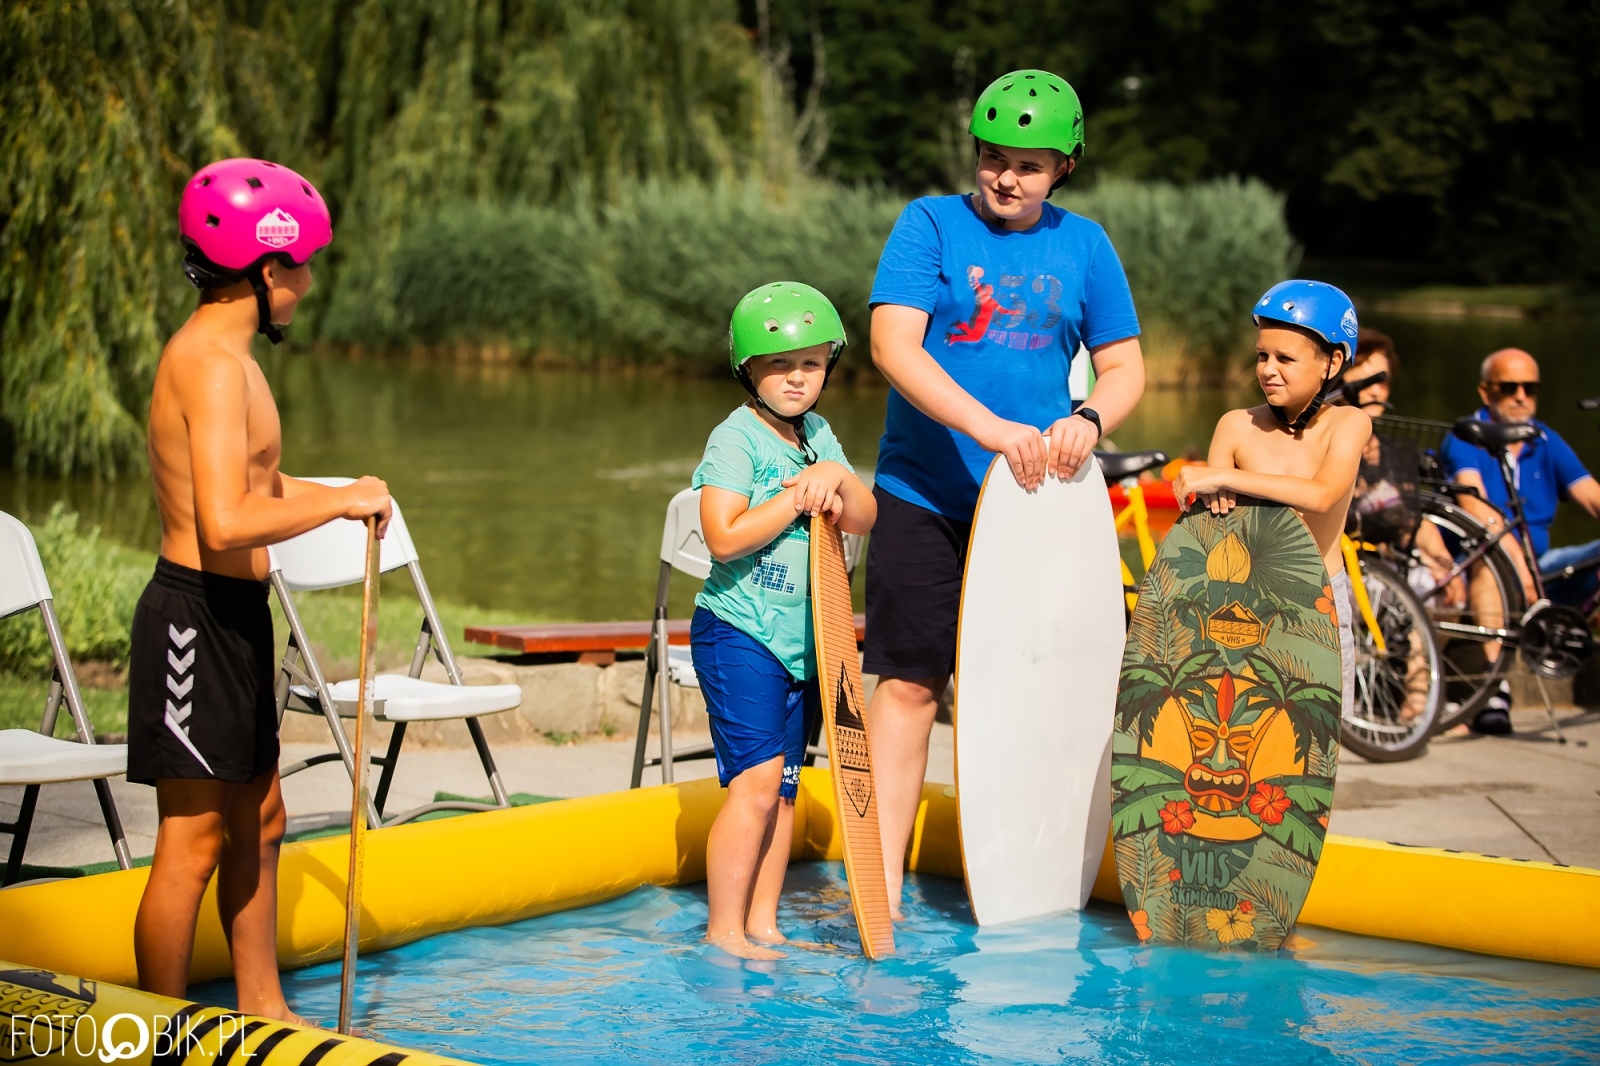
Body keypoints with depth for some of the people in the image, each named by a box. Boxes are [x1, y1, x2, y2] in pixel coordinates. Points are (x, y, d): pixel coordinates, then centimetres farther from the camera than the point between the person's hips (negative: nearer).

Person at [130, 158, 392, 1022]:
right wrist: (340, 502, -16)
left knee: (258, 823, 18)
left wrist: (343, 497, 12)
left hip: (232, 618, 10)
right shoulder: (211, 362, -18)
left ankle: (261, 1008, 29)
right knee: (193, 840, -4)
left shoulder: (223, 355, 14)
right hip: (197, 616, -10)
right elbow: (226, 522, -28)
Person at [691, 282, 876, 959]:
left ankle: (762, 924, 17)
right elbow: (725, 537, -22)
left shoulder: (818, 435, 11)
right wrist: (797, 499, -16)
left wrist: (835, 481, -11)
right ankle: (724, 930, -6)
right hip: (740, 632, -7)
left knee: (784, 783, 10)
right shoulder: (735, 439, -11)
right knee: (757, 780, -12)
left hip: (804, 637, 7)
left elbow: (865, 520, 8)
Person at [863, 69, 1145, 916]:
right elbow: (893, 346, -14)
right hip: (925, 497, -3)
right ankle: (883, 893, -2)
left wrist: (1087, 419, -14)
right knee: (908, 684, -5)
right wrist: (991, 429, -26)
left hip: (1035, 500, 3)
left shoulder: (1084, 245, 8)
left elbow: (1125, 366, 10)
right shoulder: (930, 224, -3)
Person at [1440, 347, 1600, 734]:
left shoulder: (1548, 443, 11)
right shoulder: (1466, 438, -4)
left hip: (1538, 569, 5)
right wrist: (1509, 547, -41)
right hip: (1480, 571, -5)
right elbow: (1471, 498, -23)